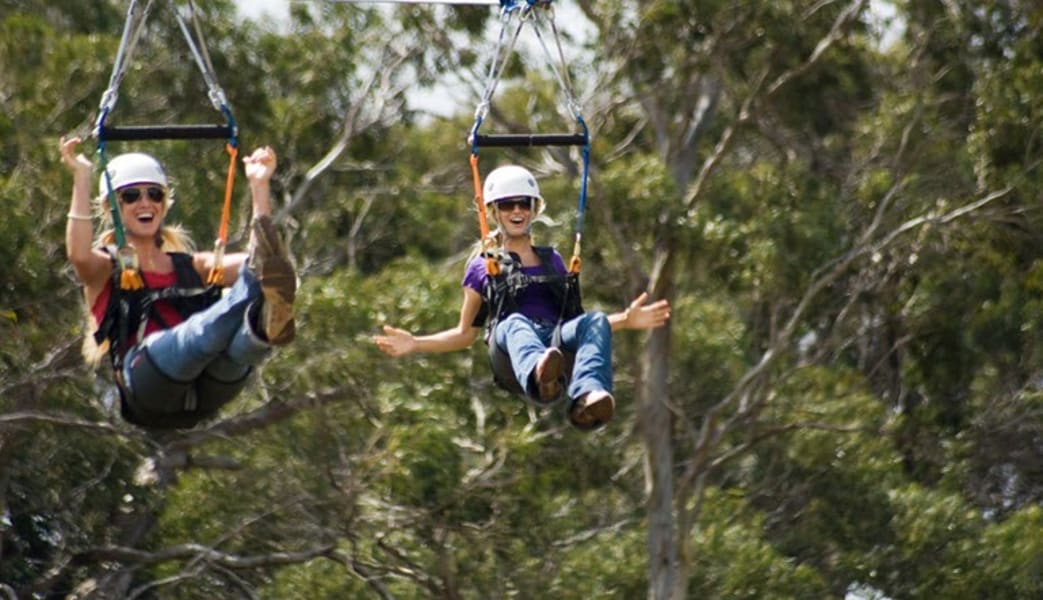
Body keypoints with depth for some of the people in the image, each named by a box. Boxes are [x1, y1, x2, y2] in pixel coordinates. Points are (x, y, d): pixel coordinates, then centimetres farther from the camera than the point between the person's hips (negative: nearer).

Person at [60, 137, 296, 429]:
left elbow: (264, 260, 15)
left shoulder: (192, 267, 31)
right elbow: (79, 255, -7)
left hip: (205, 392, 3)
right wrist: (82, 178, -4)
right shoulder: (107, 269, 20)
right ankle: (266, 323, -65)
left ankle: (267, 323, -67)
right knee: (204, 331, -36)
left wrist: (259, 186, 13)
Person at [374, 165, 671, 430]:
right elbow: (465, 333, 25)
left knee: (596, 320, -32)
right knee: (515, 324, -40)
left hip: (558, 343, 3)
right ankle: (539, 379, -78)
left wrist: (626, 320, 19)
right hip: (510, 356, -3)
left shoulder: (553, 261, 31)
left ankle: (586, 398, -62)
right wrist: (414, 344, 11)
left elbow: (584, 323, 34)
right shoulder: (483, 267, 25)